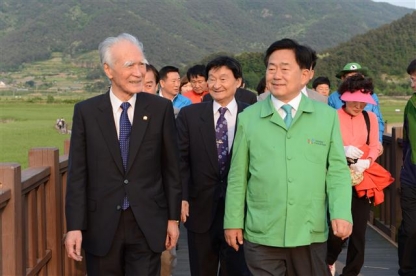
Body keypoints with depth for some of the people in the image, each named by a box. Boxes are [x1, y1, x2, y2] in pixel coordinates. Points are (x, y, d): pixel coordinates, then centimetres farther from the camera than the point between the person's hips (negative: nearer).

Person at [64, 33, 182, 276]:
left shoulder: (161, 108, -2)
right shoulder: (86, 111, -2)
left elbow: (171, 167, 2)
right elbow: (78, 173, -2)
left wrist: (173, 218, 3)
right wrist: (75, 226, -6)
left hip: (148, 223, 0)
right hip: (101, 225, 1)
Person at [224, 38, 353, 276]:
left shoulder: (327, 116, 2)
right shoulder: (248, 117, 1)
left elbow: (338, 170, 1)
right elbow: (237, 175, 4)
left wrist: (342, 214, -11)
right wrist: (233, 221, 4)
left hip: (311, 236, 1)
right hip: (261, 236, -1)